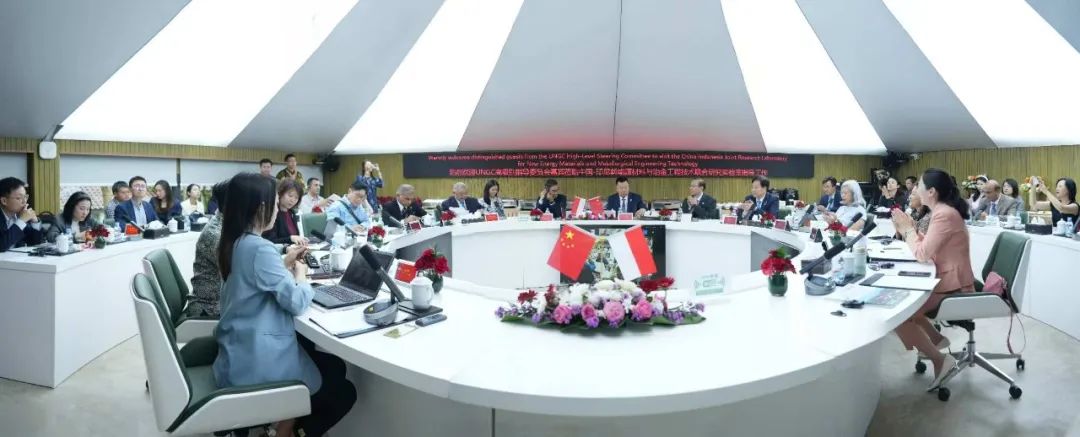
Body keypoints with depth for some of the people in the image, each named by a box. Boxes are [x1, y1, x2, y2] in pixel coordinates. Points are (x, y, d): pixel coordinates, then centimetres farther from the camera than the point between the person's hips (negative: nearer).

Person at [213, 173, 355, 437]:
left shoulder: (233, 243, 5)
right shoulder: (259, 248, -24)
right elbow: (297, 302, -21)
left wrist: (285, 263, 9)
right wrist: (300, 274, -3)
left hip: (238, 352, 9)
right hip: (257, 362, -9)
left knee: (332, 363, 21)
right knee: (344, 393, 7)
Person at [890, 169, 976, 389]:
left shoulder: (944, 215, -22)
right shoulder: (943, 211, 9)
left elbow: (923, 254, -22)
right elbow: (927, 248, 12)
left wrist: (908, 230, -9)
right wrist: (908, 229, 2)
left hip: (952, 287, -10)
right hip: (947, 280, 10)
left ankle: (940, 360, -6)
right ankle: (935, 338, 21)